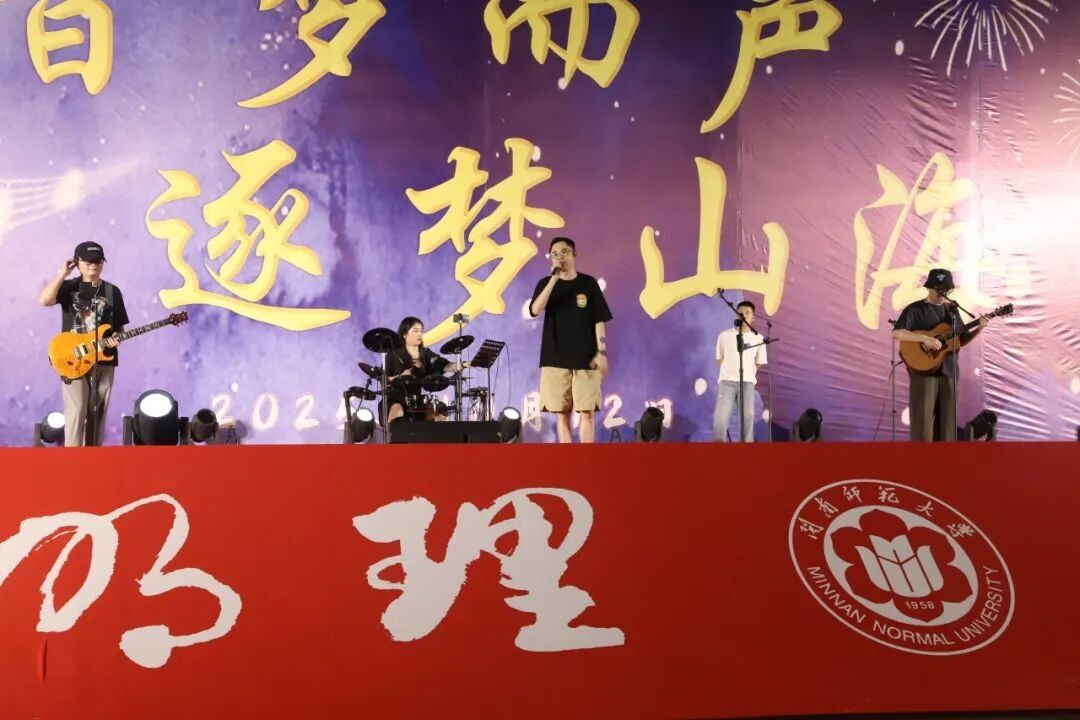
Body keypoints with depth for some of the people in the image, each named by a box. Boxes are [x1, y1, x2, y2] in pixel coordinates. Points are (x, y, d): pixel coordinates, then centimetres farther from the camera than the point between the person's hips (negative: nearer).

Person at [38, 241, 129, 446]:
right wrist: (62, 274, -13)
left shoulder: (112, 291, 9)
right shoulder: (68, 287, 3)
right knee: (76, 411, -8)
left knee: (98, 413, 6)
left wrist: (116, 338, -10)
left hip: (104, 360, 3)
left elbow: (119, 326, 12)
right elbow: (44, 300, -17)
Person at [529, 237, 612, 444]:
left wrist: (601, 351, -6)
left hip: (585, 358, -1)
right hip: (555, 358, 1)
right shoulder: (546, 283, 6)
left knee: (587, 411, -5)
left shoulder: (589, 283, 4)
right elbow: (535, 310, -12)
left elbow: (599, 320, 3)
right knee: (561, 412, 2)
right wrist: (554, 279, -15)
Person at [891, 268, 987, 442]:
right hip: (923, 371, -5)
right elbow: (896, 333, -16)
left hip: (949, 371, 6)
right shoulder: (915, 309, -4)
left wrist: (978, 330, 0)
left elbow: (961, 340, 17)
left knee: (947, 421, 6)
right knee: (923, 421, -5)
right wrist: (925, 339, -23)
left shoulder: (951, 310, 14)